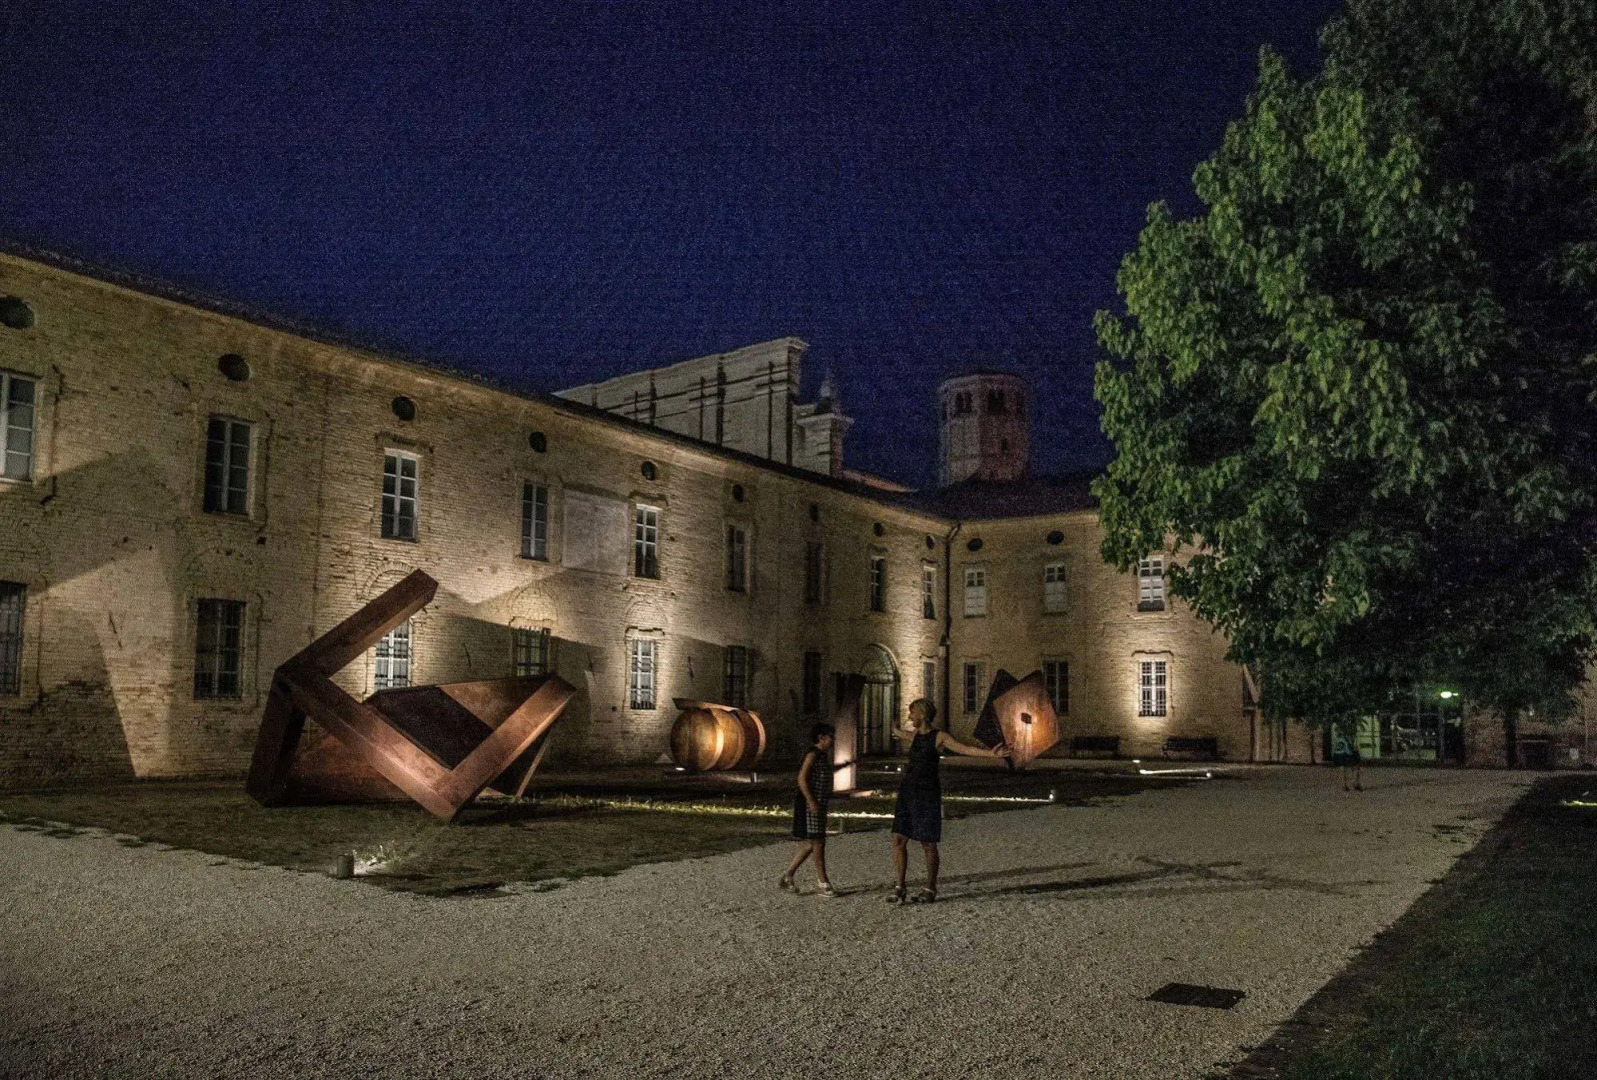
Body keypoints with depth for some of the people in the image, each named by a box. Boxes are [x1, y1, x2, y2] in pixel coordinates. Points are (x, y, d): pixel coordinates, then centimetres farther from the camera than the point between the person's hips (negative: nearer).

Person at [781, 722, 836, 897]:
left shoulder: (822, 755, 17)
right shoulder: (813, 754, -12)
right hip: (810, 805, -10)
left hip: (818, 804, 10)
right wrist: (811, 801, -23)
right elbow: (802, 778, -20)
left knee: (809, 843, 12)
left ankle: (788, 875, 19)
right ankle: (822, 884, -2)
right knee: (817, 842, -7)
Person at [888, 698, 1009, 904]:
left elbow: (966, 749, -17)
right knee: (899, 839, -1)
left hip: (927, 793, -6)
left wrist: (990, 753, -31)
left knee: (928, 842, -1)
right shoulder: (914, 735, 14)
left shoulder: (940, 737, -5)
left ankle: (930, 889, 13)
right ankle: (899, 887, 6)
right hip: (907, 790, 6)